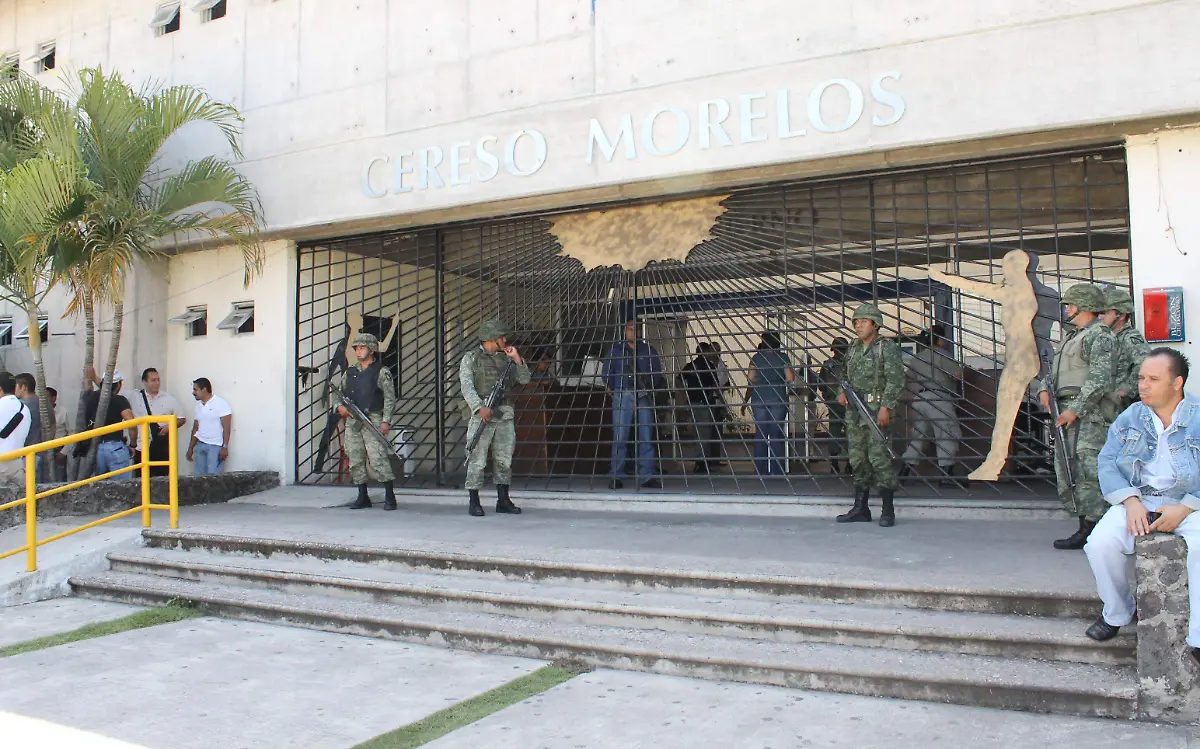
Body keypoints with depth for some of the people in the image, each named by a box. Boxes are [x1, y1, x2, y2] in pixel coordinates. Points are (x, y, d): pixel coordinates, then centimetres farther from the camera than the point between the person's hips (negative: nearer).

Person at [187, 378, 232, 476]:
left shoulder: (220, 403, -7)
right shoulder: (198, 405, 14)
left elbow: (226, 427, -11)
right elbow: (195, 428, 20)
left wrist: (225, 447, -18)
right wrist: (190, 448, 18)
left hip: (215, 446, -7)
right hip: (200, 445, 7)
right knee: (198, 475, 1)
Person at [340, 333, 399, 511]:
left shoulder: (381, 372, 0)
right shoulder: (350, 371, 15)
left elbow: (390, 398, -5)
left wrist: (386, 421, -13)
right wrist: (340, 406, 1)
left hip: (372, 420, -6)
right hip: (352, 421, 6)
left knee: (378, 459, -13)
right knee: (355, 460, 6)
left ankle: (390, 497, -6)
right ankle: (363, 497, 16)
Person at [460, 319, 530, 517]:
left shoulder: (505, 358, 16)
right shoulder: (471, 358, 1)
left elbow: (524, 379, 13)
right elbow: (466, 386, -10)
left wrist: (517, 359, 0)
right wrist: (480, 408, -23)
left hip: (505, 414, 5)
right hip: (482, 414, -5)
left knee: (504, 459, 8)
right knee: (477, 460, -4)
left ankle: (503, 501, 16)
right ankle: (474, 503, 3)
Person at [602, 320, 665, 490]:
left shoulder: (649, 350, 15)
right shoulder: (615, 350, 13)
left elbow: (657, 373, 11)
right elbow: (606, 373, 11)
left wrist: (650, 388, 4)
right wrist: (615, 389, 9)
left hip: (644, 397, 2)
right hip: (623, 397, -1)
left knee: (646, 437, -1)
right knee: (620, 437, -7)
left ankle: (647, 476, 2)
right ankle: (616, 476, -3)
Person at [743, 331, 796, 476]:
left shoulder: (756, 357, 2)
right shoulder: (783, 357, -1)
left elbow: (750, 379, -1)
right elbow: (790, 379, -5)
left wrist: (746, 399, 9)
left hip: (759, 399, 1)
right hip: (778, 399, -1)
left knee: (760, 435, 7)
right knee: (776, 435, 3)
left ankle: (761, 471, 7)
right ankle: (777, 471, 1)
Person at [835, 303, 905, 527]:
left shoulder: (887, 348, -4)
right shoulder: (853, 349, 17)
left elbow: (896, 380, -11)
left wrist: (886, 407, -19)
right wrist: (843, 393, 6)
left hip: (877, 409, -7)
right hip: (854, 410, 7)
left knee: (879, 457, -10)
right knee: (857, 458, 9)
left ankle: (888, 511, -3)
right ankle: (860, 509, 16)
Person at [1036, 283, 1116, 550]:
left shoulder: (1099, 335, -7)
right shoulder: (1070, 337, 23)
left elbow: (1099, 380, -17)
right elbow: (1055, 370, 27)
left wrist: (1076, 409, -20)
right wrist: (1045, 388, 6)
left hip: (1087, 414, -10)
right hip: (1067, 412, 10)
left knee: (1085, 470, -12)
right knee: (1065, 470, 9)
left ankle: (1090, 529, -11)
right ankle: (1085, 525, 14)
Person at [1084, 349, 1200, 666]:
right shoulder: (1129, 419, 10)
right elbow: (1107, 463, 4)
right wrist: (1130, 501, -13)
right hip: (1138, 500, 3)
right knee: (1100, 543, -24)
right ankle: (1117, 613, 4)